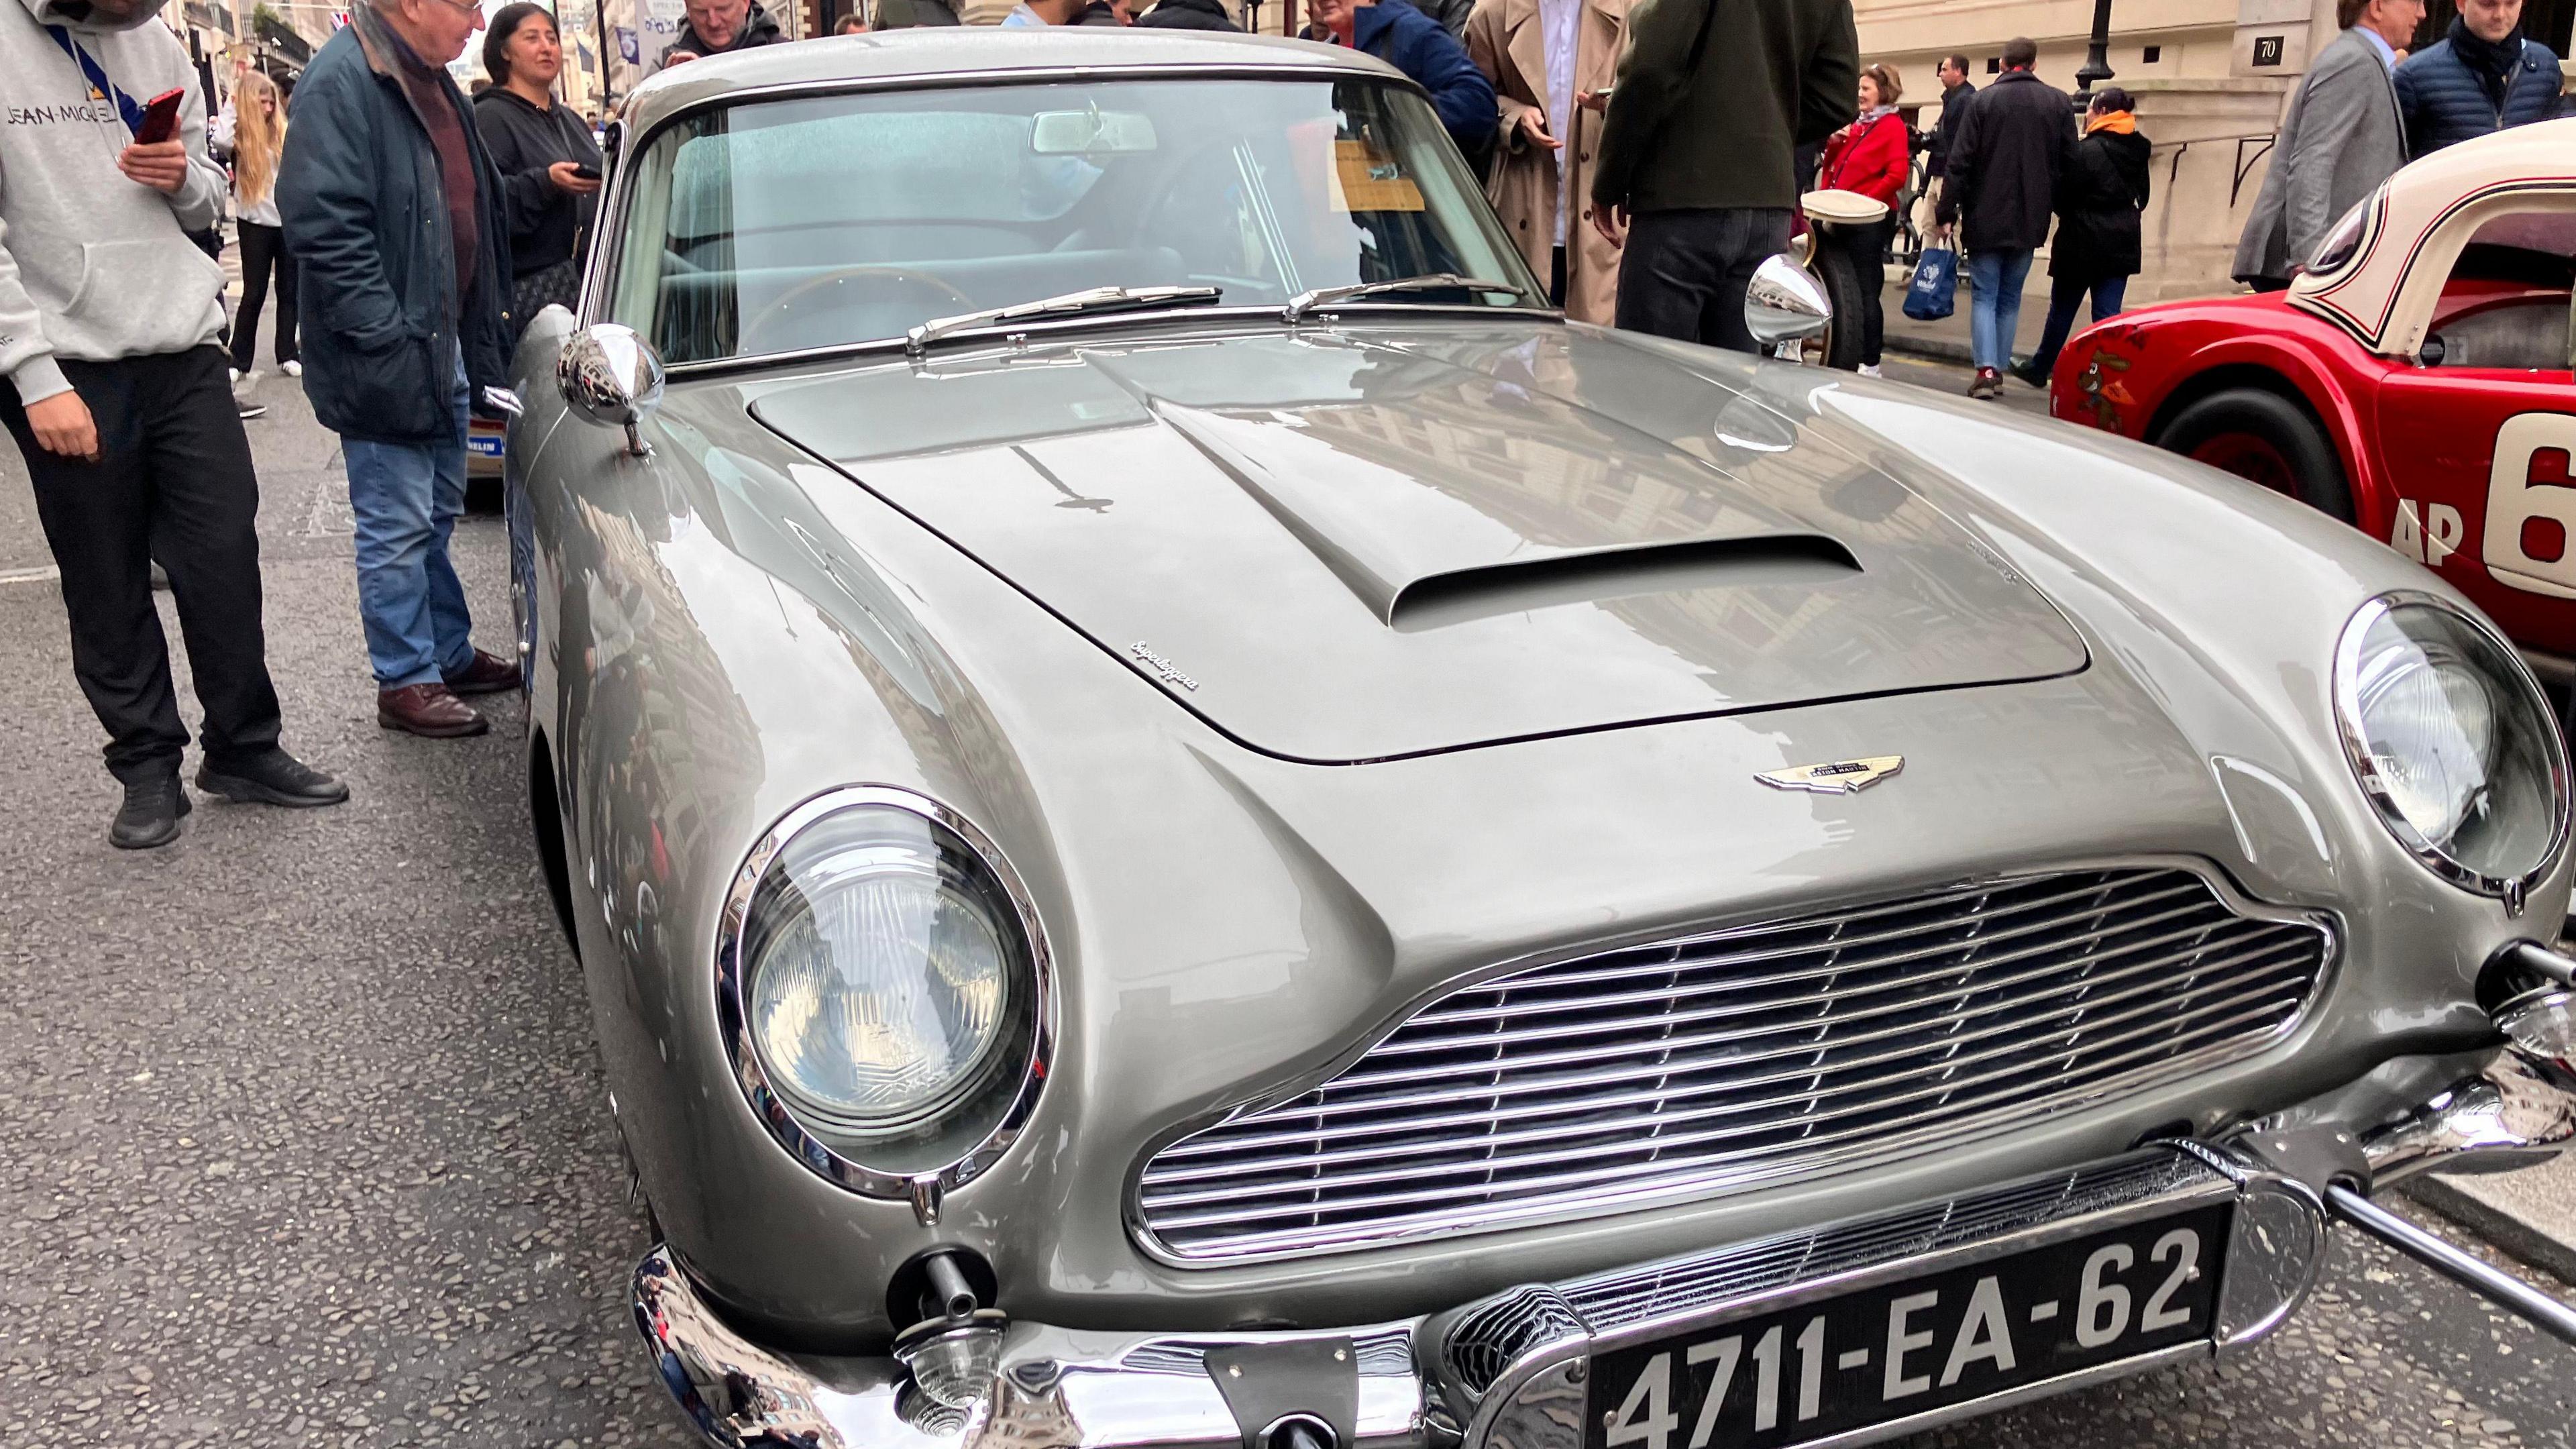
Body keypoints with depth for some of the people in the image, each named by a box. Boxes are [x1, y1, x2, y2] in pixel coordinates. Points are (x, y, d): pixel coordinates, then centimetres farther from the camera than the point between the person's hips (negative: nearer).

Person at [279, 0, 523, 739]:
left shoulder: (430, 78, 12)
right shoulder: (341, 83, -17)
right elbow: (324, 227, -23)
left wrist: (479, 331, 17)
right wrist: (390, 339, -23)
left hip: (446, 342, 9)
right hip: (387, 358, -9)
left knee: (437, 514, 18)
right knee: (398, 526, 0)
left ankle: (451, 653, 30)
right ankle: (405, 682, 10)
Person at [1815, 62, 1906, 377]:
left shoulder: (1892, 126, -6)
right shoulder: (1856, 124, 15)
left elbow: (1897, 176, -16)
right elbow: (1832, 166, 21)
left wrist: (1863, 201, -18)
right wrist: (1834, 143, 2)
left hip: (1869, 220, -8)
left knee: (1866, 291, -5)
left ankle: (1870, 364, 0)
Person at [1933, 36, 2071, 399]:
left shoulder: (1985, 100, -4)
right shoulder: (2059, 103, 5)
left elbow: (1960, 162, -7)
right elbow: (2069, 164, 5)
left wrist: (1946, 212, -4)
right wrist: (2060, 209, 15)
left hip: (1986, 218, -3)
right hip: (2029, 221, 3)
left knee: (1985, 296, 0)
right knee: (2010, 299, 13)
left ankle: (1986, 369, -15)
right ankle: (1999, 370, 11)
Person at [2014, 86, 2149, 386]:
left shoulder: (2086, 151, -16)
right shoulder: (2137, 152, 6)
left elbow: (2063, 195, -13)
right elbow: (2142, 196, 13)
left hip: (2083, 242, -5)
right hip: (2122, 244, 6)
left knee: (2062, 309, 10)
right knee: (2108, 313, 4)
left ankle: (2040, 368, 25)